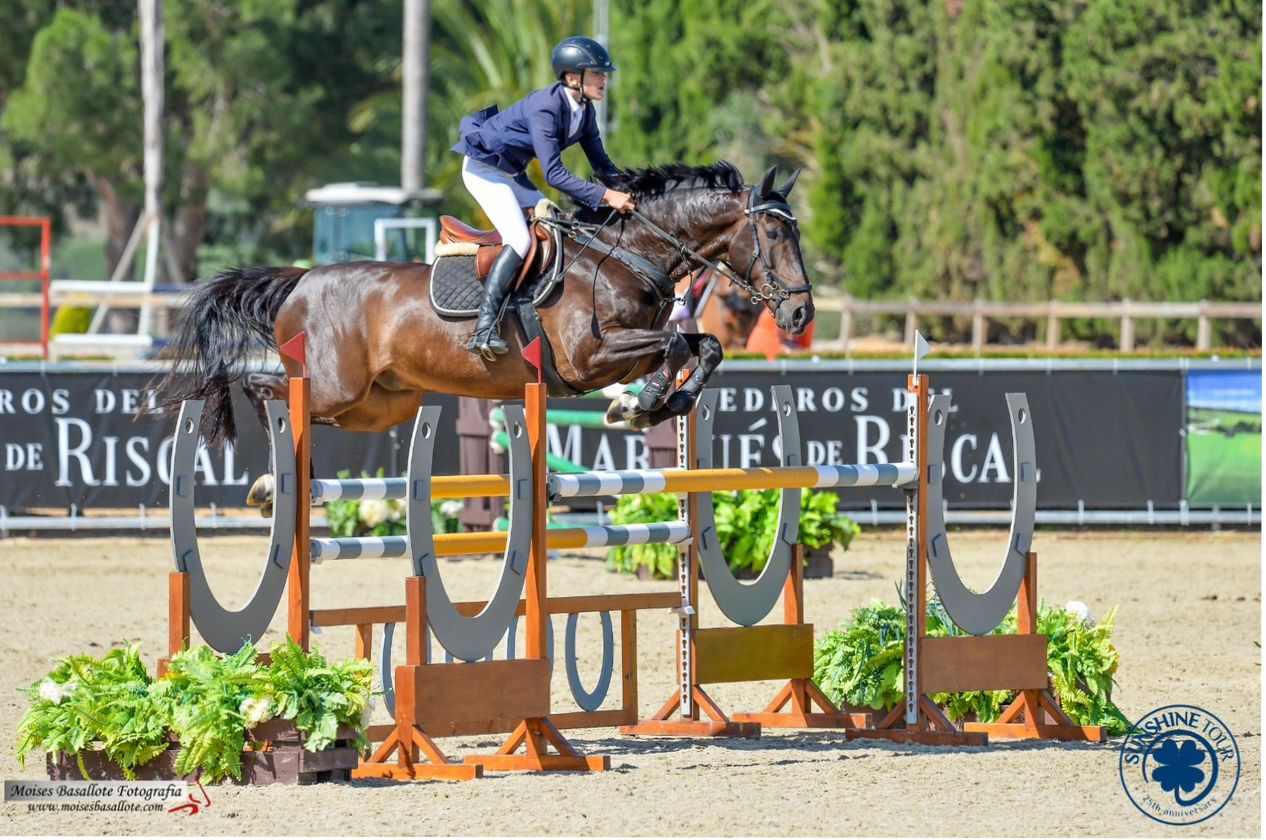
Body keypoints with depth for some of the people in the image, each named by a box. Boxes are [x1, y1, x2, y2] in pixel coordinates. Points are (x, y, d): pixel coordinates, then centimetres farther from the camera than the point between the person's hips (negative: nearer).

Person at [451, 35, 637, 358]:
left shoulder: (584, 110, -4)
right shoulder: (545, 107, -31)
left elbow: (600, 163, 5)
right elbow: (554, 174, -36)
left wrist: (626, 190, -13)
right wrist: (606, 196, -38)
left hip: (512, 173, 10)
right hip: (484, 169, -10)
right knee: (520, 240, -22)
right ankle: (484, 329, -28)